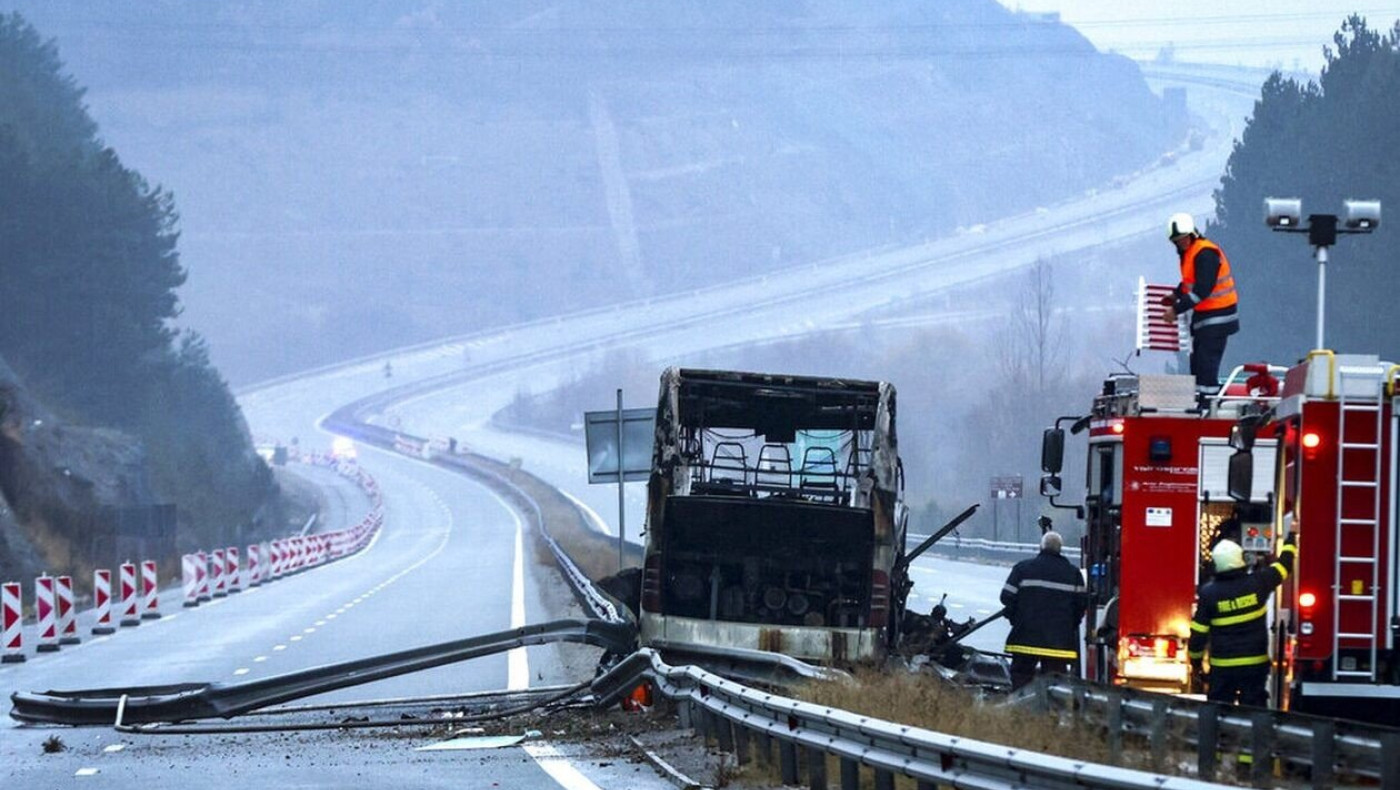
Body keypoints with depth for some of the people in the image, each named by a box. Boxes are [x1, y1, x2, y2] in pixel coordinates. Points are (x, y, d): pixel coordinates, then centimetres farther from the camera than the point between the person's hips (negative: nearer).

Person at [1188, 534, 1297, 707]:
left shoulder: (1208, 593, -9)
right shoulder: (1257, 583, -7)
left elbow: (1198, 634, -4)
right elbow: (1284, 564, 10)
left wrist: (1196, 662, 11)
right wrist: (1291, 538, 27)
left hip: (1222, 668, -1)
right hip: (1256, 665, 1)